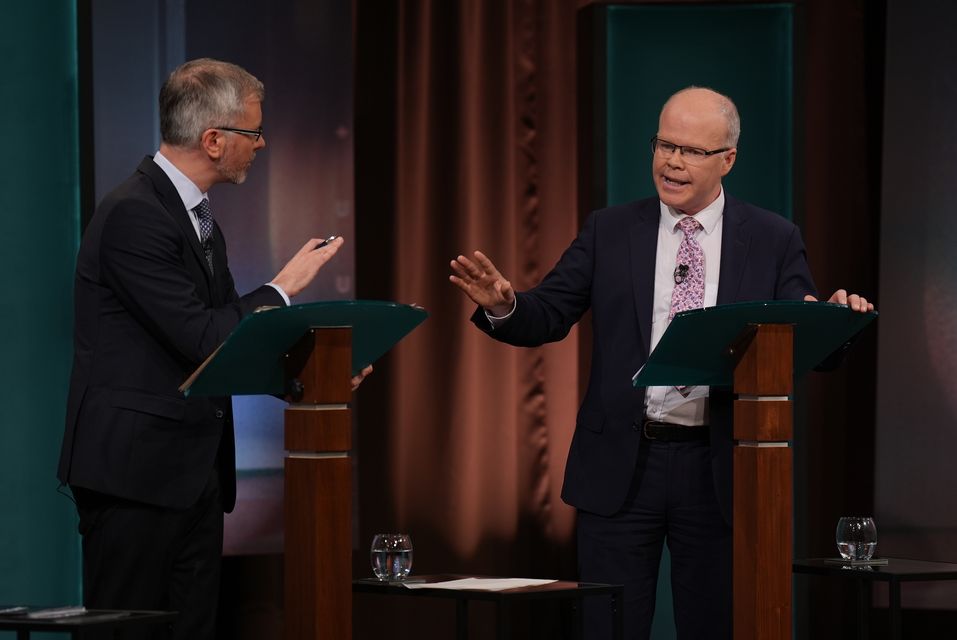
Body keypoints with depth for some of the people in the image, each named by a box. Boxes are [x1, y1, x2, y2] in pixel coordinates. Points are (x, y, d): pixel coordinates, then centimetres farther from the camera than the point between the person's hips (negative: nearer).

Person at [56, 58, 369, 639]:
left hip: (195, 476, 9)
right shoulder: (133, 216, -15)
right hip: (135, 471, -9)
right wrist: (284, 287, -7)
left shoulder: (201, 223, 16)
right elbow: (200, 339, -20)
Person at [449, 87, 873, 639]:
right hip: (621, 467, 0)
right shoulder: (609, 232, 6)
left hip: (718, 470, 0)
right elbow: (546, 318, 1)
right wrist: (502, 306, -20)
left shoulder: (773, 241, 4)